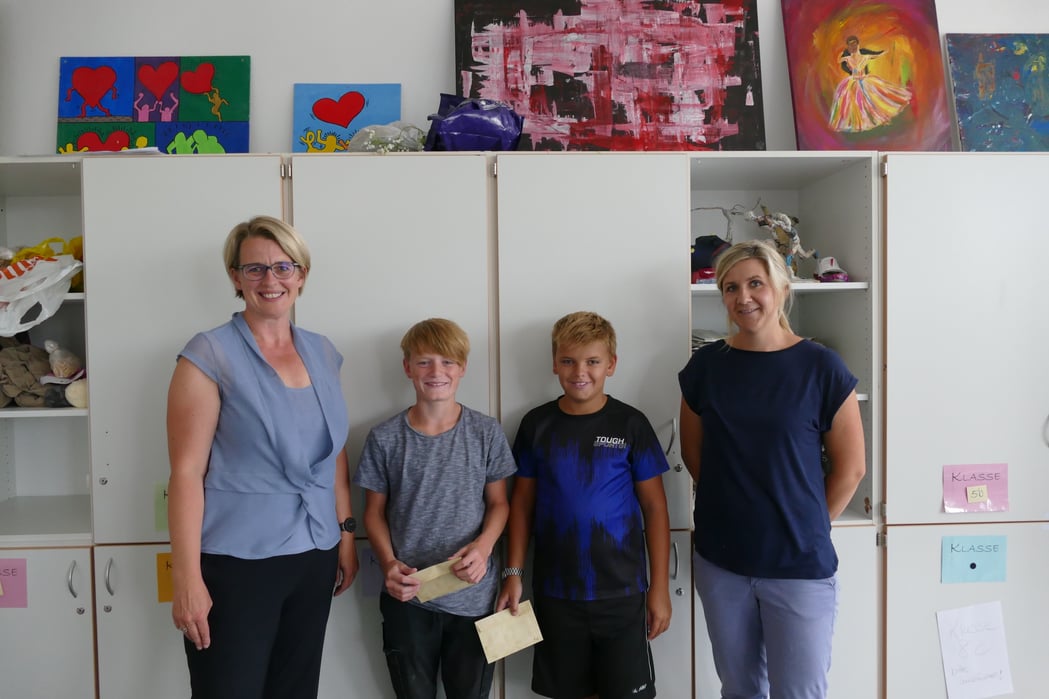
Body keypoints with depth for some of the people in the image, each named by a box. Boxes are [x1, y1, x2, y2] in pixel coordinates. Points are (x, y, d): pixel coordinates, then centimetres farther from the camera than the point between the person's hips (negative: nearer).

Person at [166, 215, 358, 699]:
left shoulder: (322, 354, 6)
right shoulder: (210, 355, -9)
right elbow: (187, 470, -12)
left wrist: (346, 533, 12)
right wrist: (187, 578, -14)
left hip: (314, 558, 5)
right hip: (235, 562, -5)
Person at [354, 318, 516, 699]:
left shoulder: (487, 433, -5)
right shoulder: (384, 438, -6)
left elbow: (498, 503, 3)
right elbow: (375, 512, 2)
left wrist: (484, 545, -16)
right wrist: (388, 563, -13)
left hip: (473, 595, 0)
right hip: (407, 597, 0)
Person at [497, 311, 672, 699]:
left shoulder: (630, 424, -6)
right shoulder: (537, 424, -1)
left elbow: (654, 508, -2)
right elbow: (522, 503, 5)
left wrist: (660, 586, -4)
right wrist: (513, 573, -1)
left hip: (622, 593, -1)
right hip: (555, 593, 2)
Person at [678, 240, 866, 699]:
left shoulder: (821, 368, -8)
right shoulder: (705, 366, -1)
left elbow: (850, 467, -2)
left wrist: (809, 525, 1)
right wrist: (734, 507, 5)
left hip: (801, 563, -2)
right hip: (720, 561, 3)